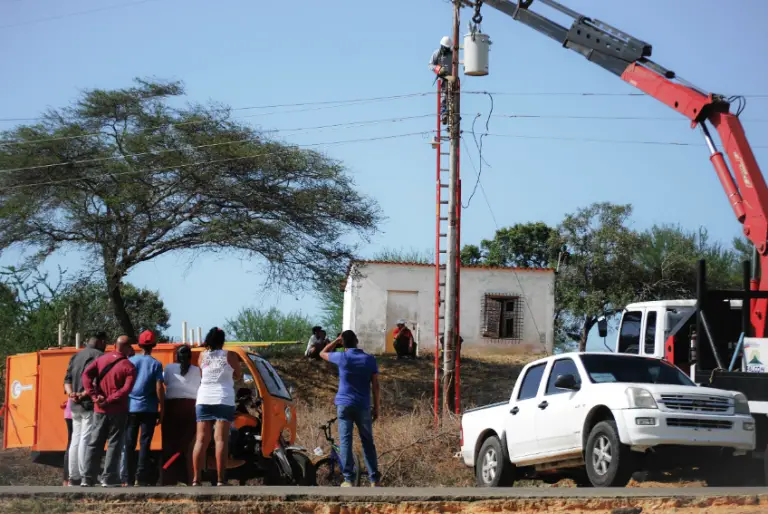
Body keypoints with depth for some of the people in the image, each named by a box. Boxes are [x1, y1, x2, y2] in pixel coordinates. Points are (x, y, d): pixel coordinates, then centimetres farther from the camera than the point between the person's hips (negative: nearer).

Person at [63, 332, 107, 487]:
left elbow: (67, 379, 11)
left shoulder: (75, 356, 18)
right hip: (90, 404, -7)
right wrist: (85, 394, -15)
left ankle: (74, 477, 9)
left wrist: (71, 394, -3)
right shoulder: (99, 356, -7)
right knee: (87, 440, -8)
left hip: (75, 405, 7)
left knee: (75, 439, 10)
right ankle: (85, 477, -10)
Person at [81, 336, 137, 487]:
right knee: (114, 444, 3)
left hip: (100, 410, 4)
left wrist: (94, 395, -10)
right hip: (118, 411, -4)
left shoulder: (101, 359, 5)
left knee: (95, 443, 9)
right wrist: (109, 400, -15)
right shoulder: (129, 367, -8)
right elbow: (126, 389, -19)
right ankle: (109, 478, 0)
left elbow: (86, 375, -6)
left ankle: (88, 478, 7)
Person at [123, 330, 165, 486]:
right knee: (145, 443, 0)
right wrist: (161, 409, 0)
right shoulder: (156, 364, -3)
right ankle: (141, 478, -6)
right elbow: (159, 388, -8)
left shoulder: (130, 361, 3)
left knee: (129, 444, 7)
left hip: (131, 408, 2)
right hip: (149, 409, -2)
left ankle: (129, 479, 5)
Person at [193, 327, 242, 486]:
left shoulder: (203, 356, 8)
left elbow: (200, 377, 15)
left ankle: (196, 479, -1)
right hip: (223, 400, -3)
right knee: (221, 439, -7)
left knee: (201, 440, 4)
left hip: (204, 400, 3)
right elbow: (238, 375, 10)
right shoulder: (229, 355, 1)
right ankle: (221, 479, -13)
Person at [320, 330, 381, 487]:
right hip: (363, 406, 1)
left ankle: (348, 479, -5)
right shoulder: (369, 359, 0)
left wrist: (337, 340, 16)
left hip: (344, 404, -1)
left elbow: (322, 353, 15)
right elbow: (375, 385, -1)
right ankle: (374, 479, 5)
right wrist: (376, 408, 6)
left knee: (345, 441, 0)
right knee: (368, 442, 8)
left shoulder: (342, 357, -4)